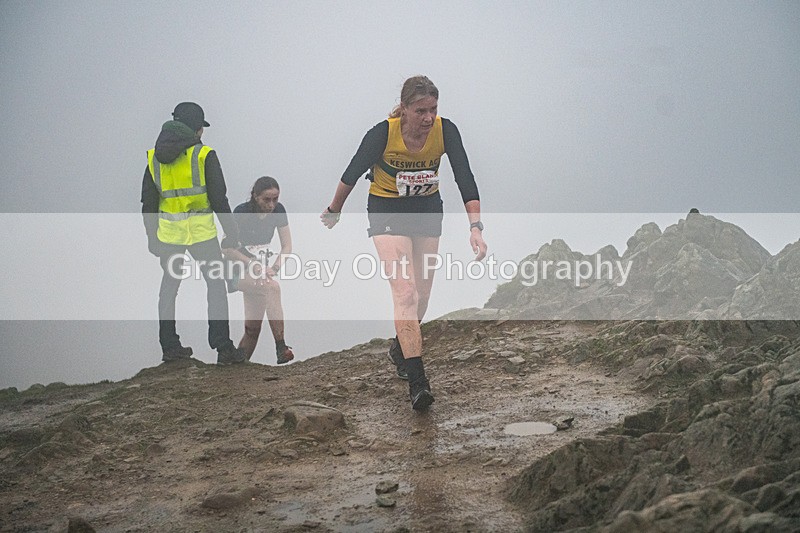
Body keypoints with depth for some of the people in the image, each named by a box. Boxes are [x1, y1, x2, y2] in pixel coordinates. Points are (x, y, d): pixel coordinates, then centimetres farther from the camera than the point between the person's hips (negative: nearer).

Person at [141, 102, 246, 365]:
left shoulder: (155, 157, 6)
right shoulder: (204, 155, -7)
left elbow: (148, 202, 9)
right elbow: (219, 198, -8)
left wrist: (152, 236, 17)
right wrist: (231, 230, 2)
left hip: (168, 231, 4)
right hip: (200, 230, -4)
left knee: (169, 284, 18)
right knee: (216, 284, 5)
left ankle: (169, 346, 19)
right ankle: (223, 348, -1)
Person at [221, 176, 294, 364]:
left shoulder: (278, 210, -3)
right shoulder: (242, 212, -17)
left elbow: (287, 245, 1)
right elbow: (226, 248, -13)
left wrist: (274, 268, -17)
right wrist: (252, 264, -22)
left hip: (258, 270, 6)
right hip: (237, 269, -6)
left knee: (253, 327, -8)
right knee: (272, 287, -35)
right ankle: (281, 348, -40)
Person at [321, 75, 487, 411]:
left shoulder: (445, 131, -20)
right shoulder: (383, 134, -26)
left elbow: (465, 179, -23)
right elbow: (352, 173, -10)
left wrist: (475, 226, -35)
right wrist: (334, 210, 4)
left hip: (428, 209, 4)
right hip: (387, 210, -4)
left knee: (421, 292, 12)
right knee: (405, 292, -16)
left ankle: (401, 346, 41)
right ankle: (417, 381, -19)